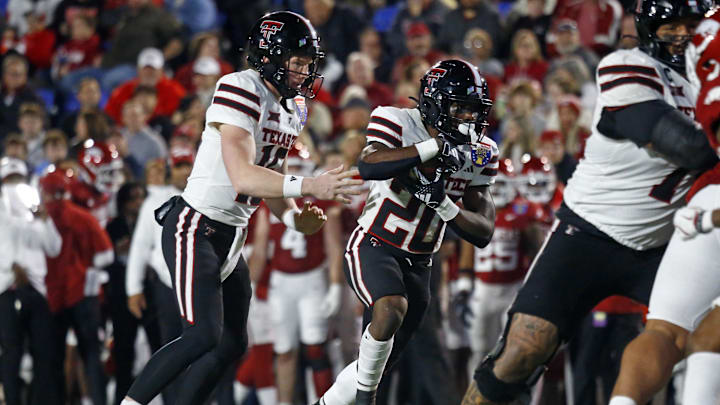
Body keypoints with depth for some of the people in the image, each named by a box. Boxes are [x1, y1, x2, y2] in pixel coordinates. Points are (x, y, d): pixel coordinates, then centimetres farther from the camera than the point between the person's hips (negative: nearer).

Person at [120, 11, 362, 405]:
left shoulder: (291, 110, 11)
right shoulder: (240, 90, -19)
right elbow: (242, 177, -28)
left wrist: (295, 217, -2)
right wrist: (308, 186, -35)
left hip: (231, 238, 10)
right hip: (195, 228, -10)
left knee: (233, 344, 8)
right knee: (204, 335, -18)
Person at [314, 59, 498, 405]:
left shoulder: (479, 155, -1)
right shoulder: (400, 124, -14)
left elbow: (483, 233, -4)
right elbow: (368, 166, -35)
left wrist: (443, 203, -22)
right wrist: (437, 147, -39)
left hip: (417, 264, 6)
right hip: (373, 247, -6)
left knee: (380, 362, 10)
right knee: (392, 309, -35)